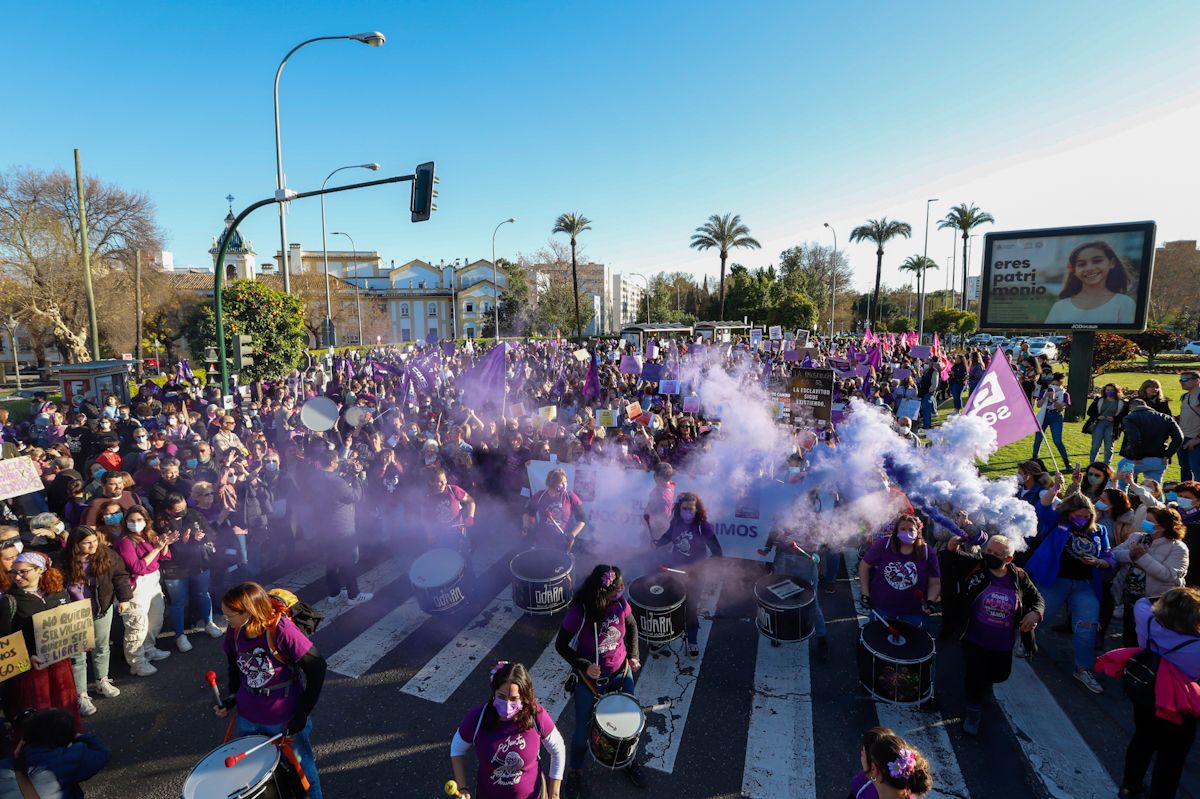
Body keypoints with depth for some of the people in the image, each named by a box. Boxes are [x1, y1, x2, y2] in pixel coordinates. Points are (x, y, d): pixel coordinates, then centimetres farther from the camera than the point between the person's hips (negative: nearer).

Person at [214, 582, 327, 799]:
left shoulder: (282, 631, -28)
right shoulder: (235, 632, -10)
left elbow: (316, 669, -22)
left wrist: (302, 714, -18)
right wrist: (232, 697, 1)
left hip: (285, 720, -5)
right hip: (247, 719, 5)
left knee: (301, 772, 15)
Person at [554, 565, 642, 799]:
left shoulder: (620, 603, -18)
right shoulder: (579, 613, -28)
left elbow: (631, 627, 4)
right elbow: (561, 645, -15)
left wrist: (633, 656, -2)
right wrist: (584, 666, -23)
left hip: (621, 673, 3)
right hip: (590, 679, -3)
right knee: (582, 731, 12)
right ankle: (575, 771, 42)